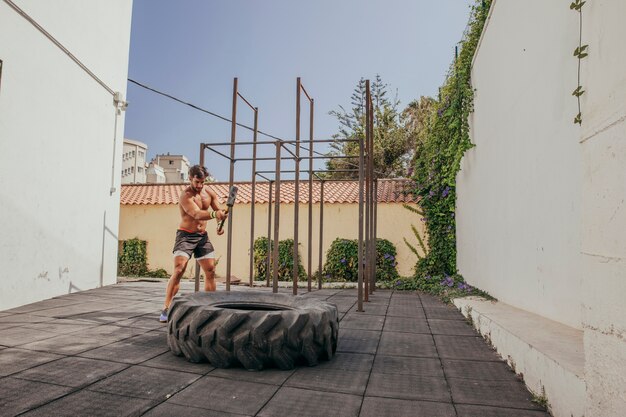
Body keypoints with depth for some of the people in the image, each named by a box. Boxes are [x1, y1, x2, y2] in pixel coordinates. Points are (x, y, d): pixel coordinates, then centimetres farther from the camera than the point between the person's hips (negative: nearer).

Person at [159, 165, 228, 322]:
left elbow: (219, 210, 11)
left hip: (202, 236, 6)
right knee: (179, 270, -19)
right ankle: (166, 310, -14)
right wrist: (214, 214, -54)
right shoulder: (186, 196, -20)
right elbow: (197, 214, -36)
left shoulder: (209, 193, 2)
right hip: (186, 235, -6)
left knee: (211, 271, 6)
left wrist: (220, 224, -10)